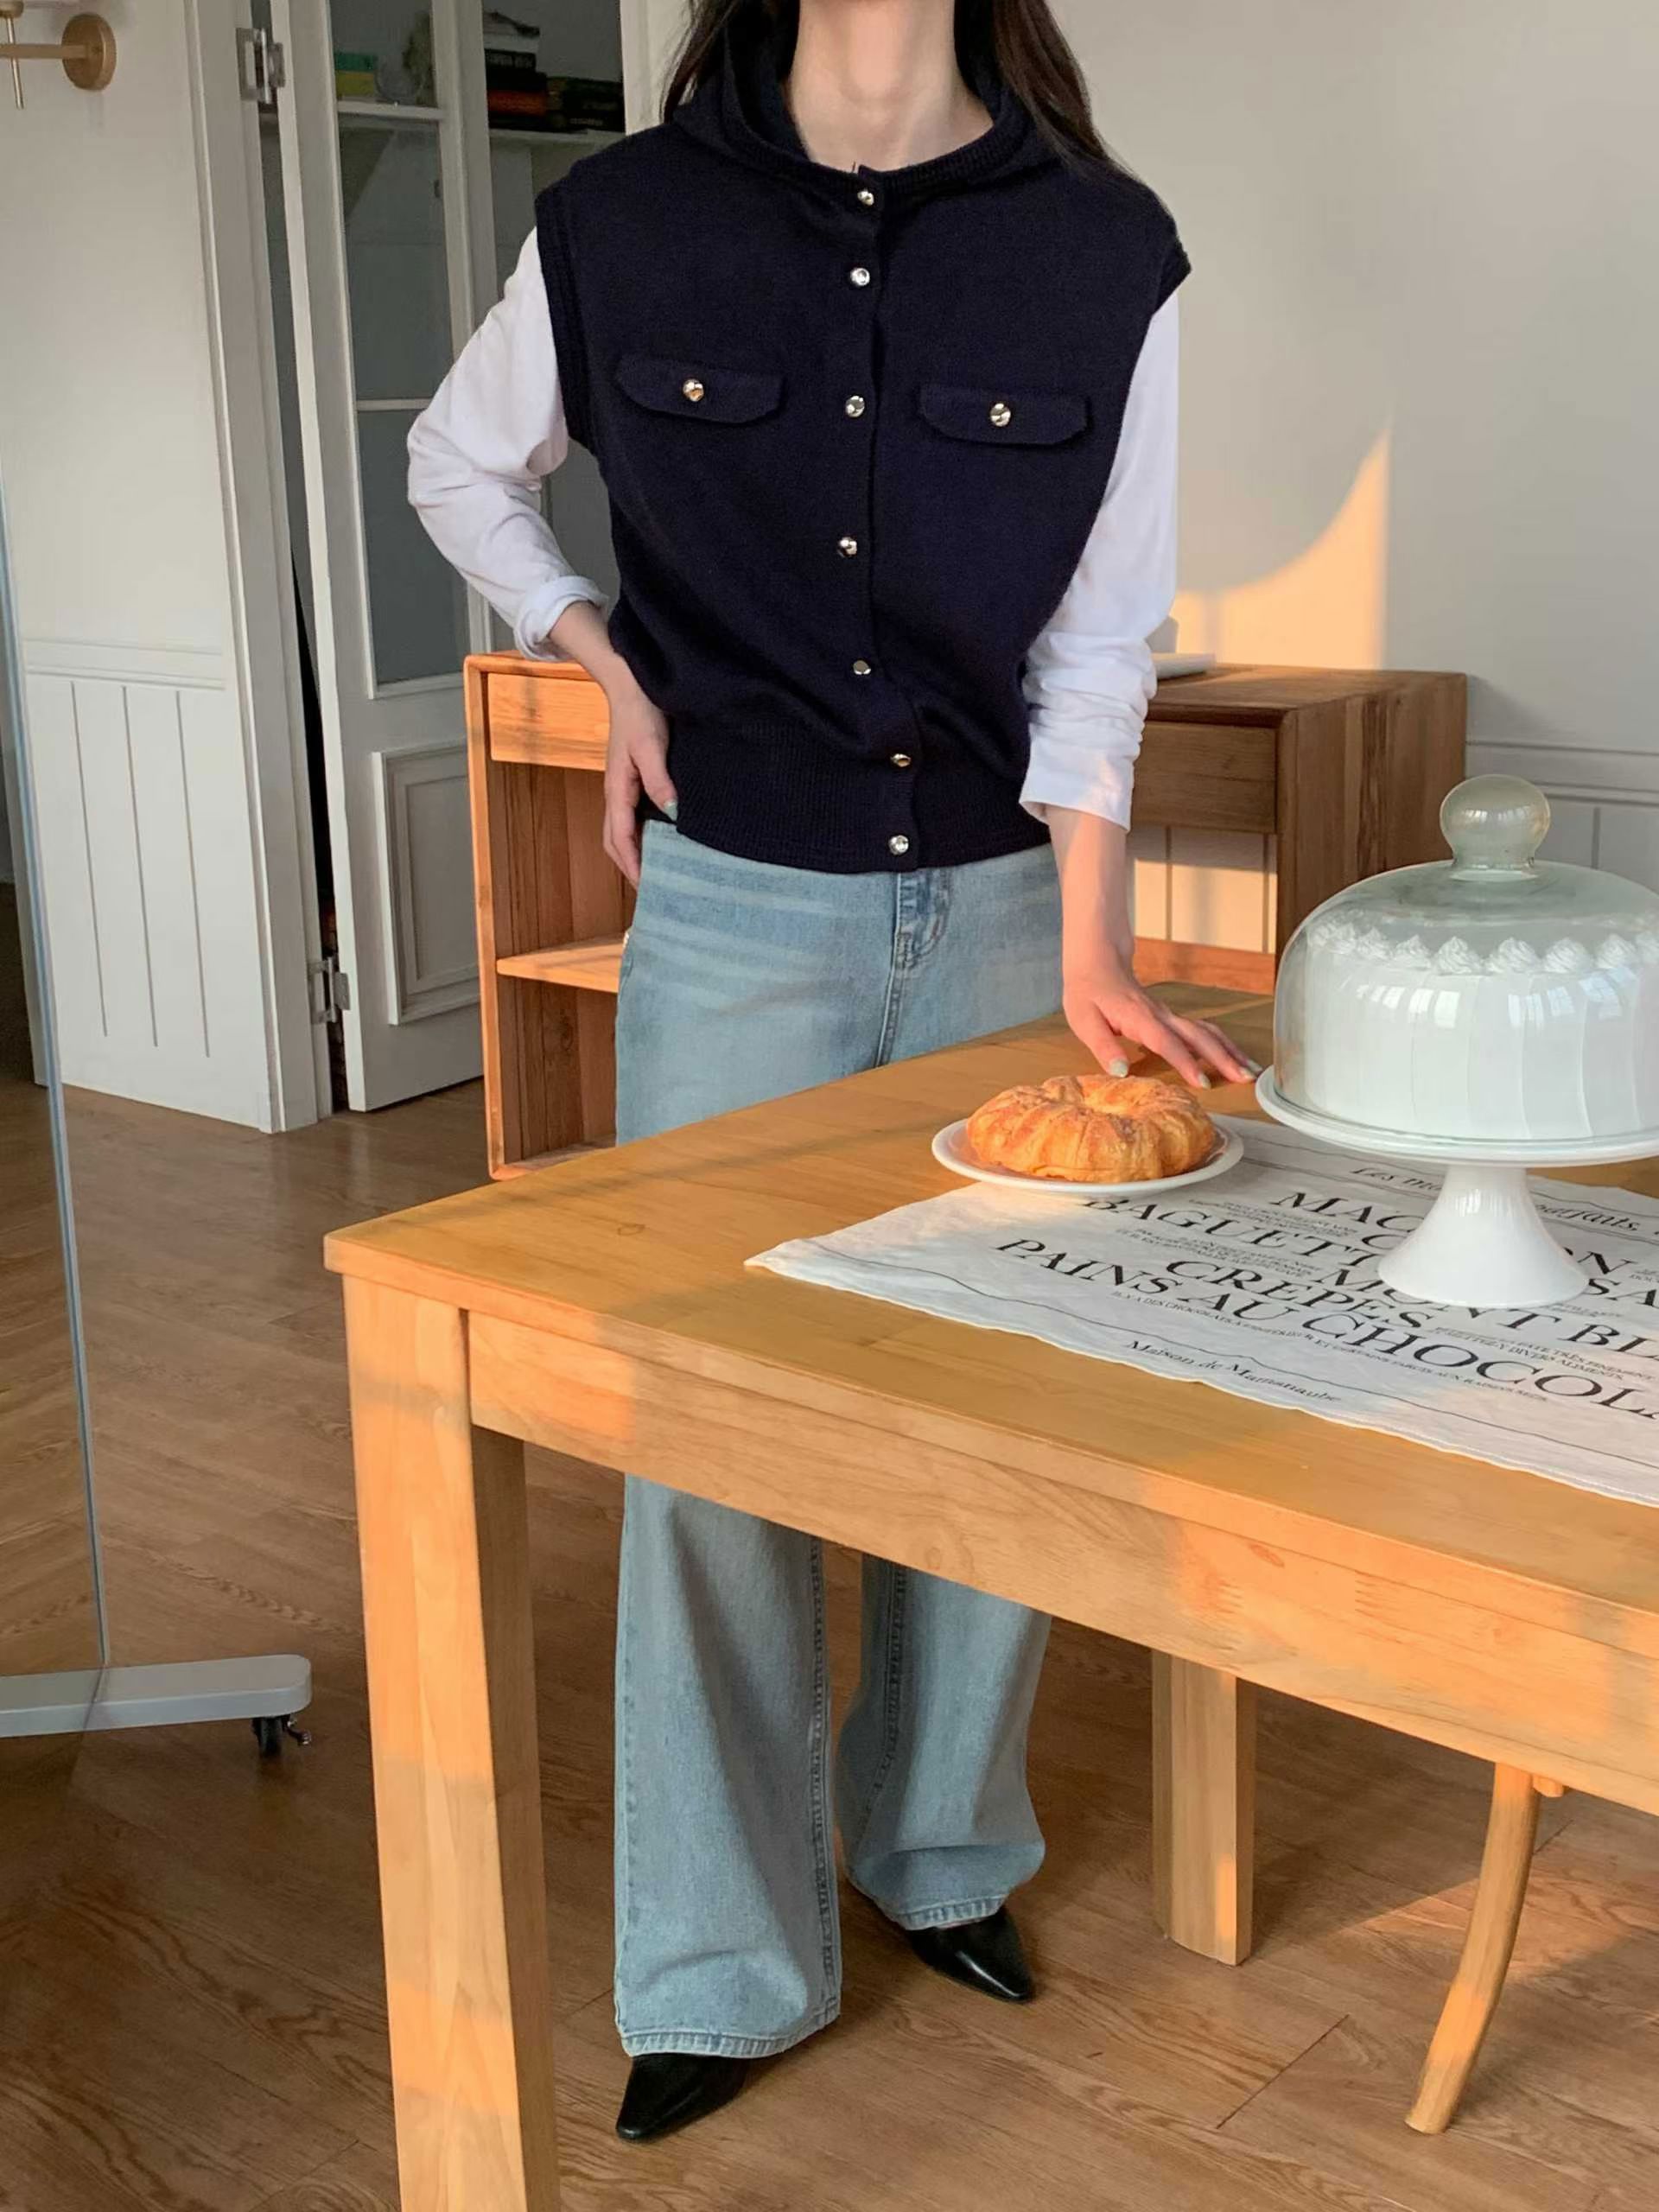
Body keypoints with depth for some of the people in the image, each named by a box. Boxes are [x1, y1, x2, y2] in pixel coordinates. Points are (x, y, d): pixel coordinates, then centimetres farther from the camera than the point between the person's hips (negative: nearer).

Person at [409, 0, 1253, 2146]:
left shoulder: (1103, 254, -4)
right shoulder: (624, 225, -4)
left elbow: (1102, 634, -3)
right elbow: (459, 466, 14)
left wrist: (1089, 942, -12)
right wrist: (605, 663, 0)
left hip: (1000, 908, 1)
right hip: (735, 916, 0)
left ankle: (942, 1849, 33)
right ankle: (724, 1966, 17)